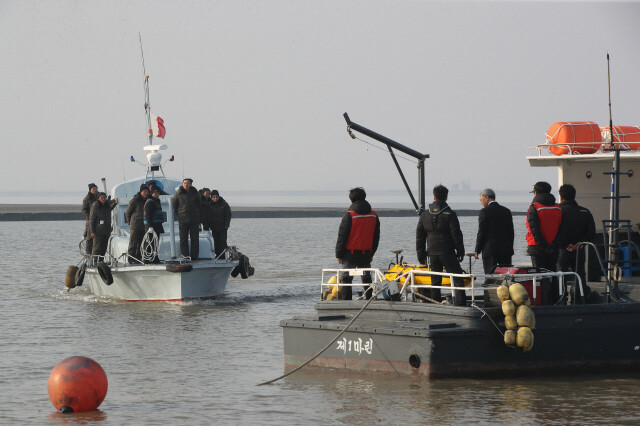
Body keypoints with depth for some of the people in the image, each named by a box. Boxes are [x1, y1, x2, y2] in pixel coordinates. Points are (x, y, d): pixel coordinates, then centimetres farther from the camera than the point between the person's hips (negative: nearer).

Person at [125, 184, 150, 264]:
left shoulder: (148, 200, 13)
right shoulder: (135, 200, -5)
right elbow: (127, 212, 1)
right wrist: (130, 222, 4)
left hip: (144, 226, 6)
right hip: (135, 226, -6)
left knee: (141, 243, 6)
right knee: (133, 243, -7)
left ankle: (138, 258, 11)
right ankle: (131, 259, -6)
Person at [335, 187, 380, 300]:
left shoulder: (349, 215, -11)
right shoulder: (374, 215, 6)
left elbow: (342, 236, -7)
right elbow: (376, 237, 14)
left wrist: (338, 254, 0)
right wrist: (371, 253, 23)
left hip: (350, 253, -4)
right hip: (366, 254, 4)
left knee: (346, 278, 0)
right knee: (367, 278, 14)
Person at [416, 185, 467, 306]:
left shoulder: (425, 215, 6)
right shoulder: (450, 214, -8)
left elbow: (419, 237, 10)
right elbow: (456, 235, -9)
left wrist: (421, 256, 16)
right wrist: (460, 252, 0)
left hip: (432, 253, 4)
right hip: (448, 253, -4)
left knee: (435, 281, 10)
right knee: (458, 279, -1)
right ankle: (460, 304, -10)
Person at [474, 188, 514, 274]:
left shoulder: (484, 211, -7)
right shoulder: (507, 211, 10)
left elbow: (481, 232, -8)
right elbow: (511, 232, 12)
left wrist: (477, 251, -1)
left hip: (490, 250, -5)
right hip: (506, 250, 5)